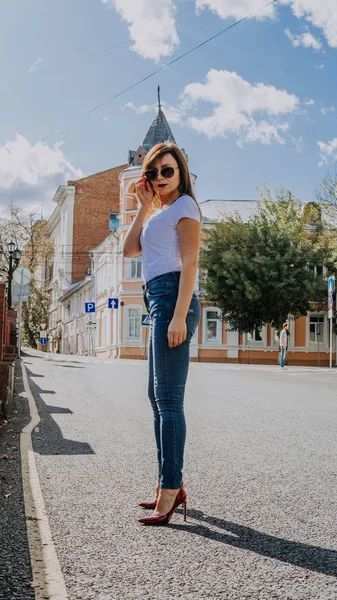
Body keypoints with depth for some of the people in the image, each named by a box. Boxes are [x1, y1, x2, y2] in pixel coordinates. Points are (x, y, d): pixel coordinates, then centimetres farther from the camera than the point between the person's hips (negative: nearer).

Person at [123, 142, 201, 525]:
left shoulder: (184, 206, 0)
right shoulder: (160, 212, 26)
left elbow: (189, 263, -11)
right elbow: (130, 249, 18)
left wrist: (179, 317, -20)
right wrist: (144, 205, 16)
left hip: (171, 296, -10)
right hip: (158, 300, 10)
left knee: (169, 397, -14)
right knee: (158, 395, 11)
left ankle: (169, 490, -14)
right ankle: (170, 486, 18)